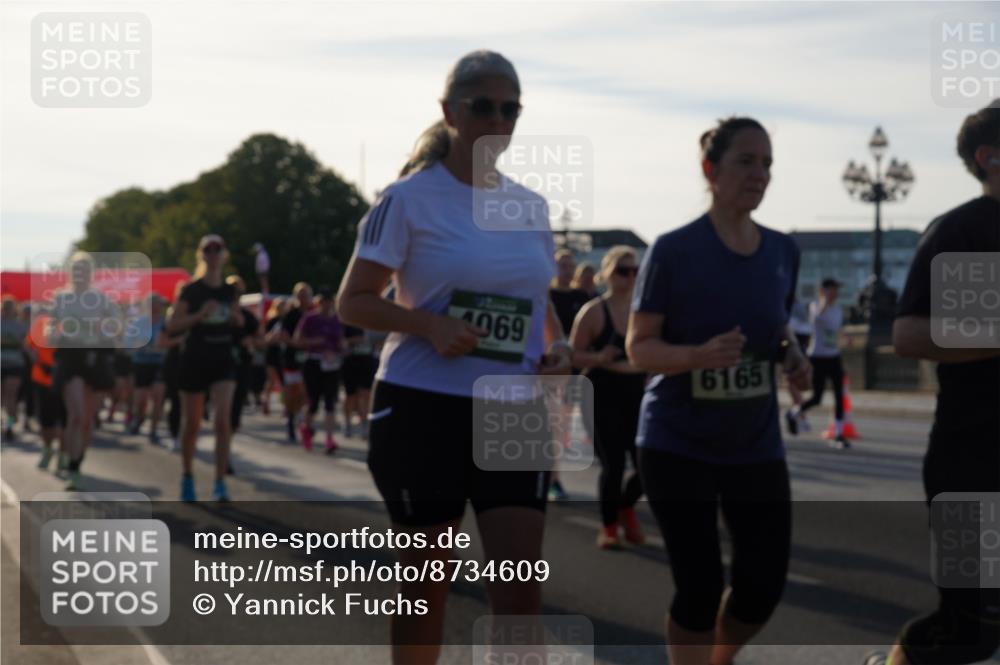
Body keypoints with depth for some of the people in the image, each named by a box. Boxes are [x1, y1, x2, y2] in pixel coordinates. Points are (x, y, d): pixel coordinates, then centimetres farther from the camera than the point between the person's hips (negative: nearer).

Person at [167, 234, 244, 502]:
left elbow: (239, 322, 20)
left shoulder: (229, 291, 6)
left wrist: (234, 315, -3)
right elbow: (172, 324, -9)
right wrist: (200, 314, -21)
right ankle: (187, 478, 28)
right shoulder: (191, 290, -5)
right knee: (191, 424, 8)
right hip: (194, 360, -2)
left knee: (223, 420, -15)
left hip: (223, 360, 2)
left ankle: (220, 484, -13)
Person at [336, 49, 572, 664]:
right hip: (423, 407, -4)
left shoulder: (531, 208, 10)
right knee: (426, 582, 7)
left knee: (521, 589, -5)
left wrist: (557, 345, 1)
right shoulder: (410, 199, -5)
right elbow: (352, 303, -5)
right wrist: (429, 324, -21)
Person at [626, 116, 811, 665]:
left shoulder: (782, 252, 4)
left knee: (764, 583, 3)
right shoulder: (673, 251, -11)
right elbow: (639, 347, -9)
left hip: (756, 445, 5)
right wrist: (699, 355, -28)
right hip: (677, 444, -5)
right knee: (699, 585, -5)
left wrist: (793, 354, -4)